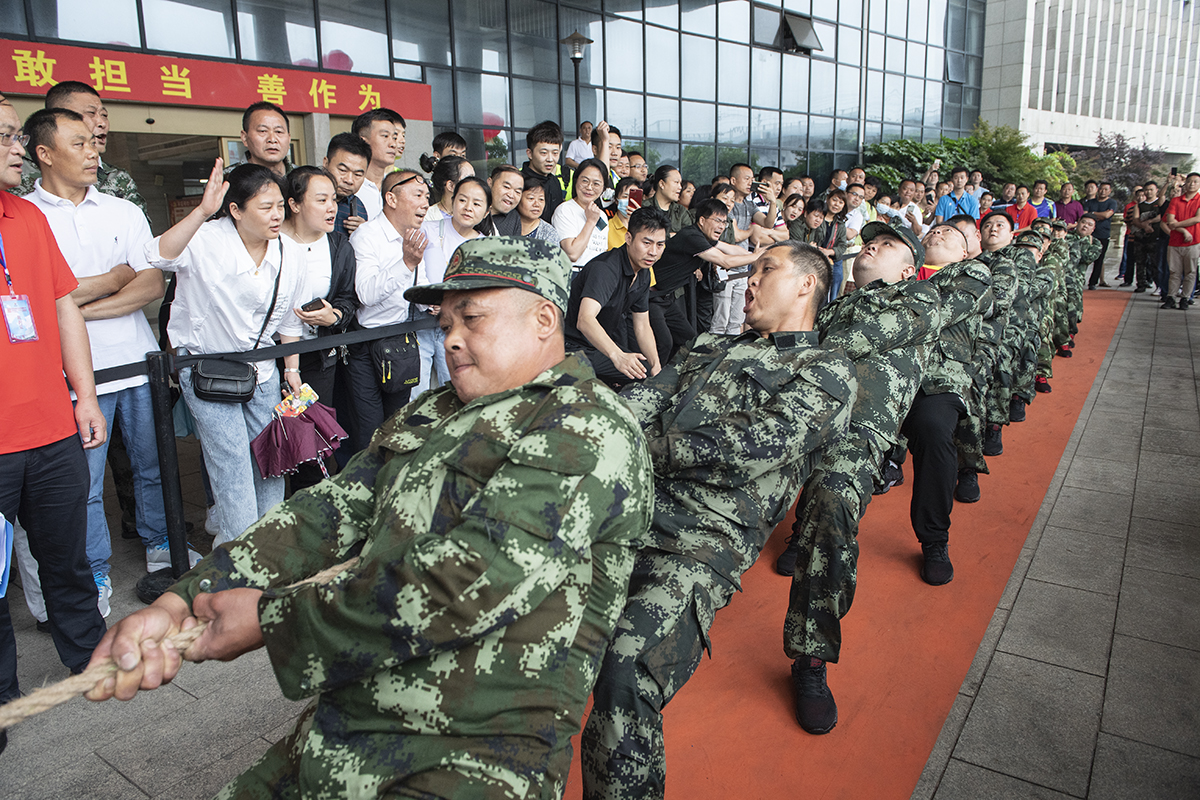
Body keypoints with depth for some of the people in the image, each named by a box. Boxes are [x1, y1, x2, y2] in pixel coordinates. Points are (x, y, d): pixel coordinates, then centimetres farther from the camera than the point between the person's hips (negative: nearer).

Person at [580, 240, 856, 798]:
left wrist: (643, 447, -7)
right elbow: (638, 400, 14)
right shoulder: (709, 348, 27)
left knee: (624, 676, -30)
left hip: (702, 545, -6)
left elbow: (756, 445, -9)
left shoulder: (829, 372, 8)